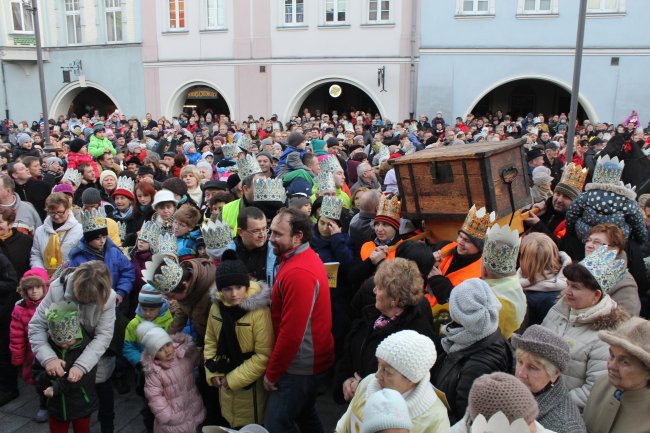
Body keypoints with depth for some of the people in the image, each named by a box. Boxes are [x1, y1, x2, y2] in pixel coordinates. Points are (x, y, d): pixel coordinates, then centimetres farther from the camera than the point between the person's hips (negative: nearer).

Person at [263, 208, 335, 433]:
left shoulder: (298, 272, -28)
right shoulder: (304, 256, 4)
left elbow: (291, 332, -27)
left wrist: (272, 373, -15)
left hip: (300, 365, -10)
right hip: (308, 359, 10)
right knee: (304, 414, 25)